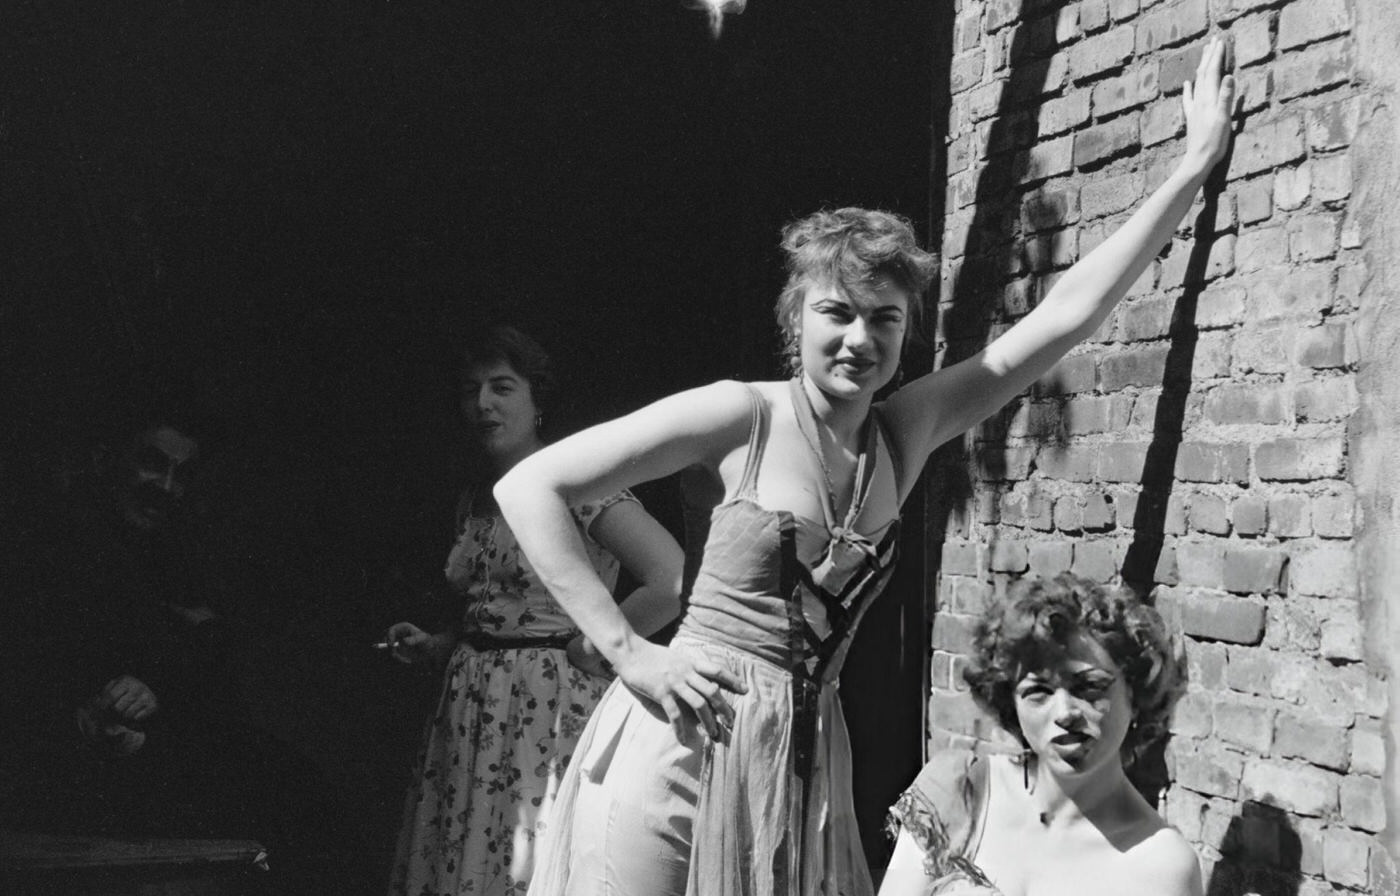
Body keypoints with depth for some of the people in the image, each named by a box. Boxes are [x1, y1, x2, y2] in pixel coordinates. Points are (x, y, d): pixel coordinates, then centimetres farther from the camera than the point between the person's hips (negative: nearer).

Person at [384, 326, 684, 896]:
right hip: (471, 715, 7)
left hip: (549, 707, -7)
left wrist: (592, 646, -13)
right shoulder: (474, 501, 14)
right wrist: (433, 648, 10)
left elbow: (675, 580, -21)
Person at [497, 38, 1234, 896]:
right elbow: (529, 487, -9)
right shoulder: (742, 417, -7)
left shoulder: (905, 432, 6)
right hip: (682, 742, -5)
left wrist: (1194, 166, 4)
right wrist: (627, 650, -12)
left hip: (804, 753, 5)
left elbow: (1068, 312, 5)